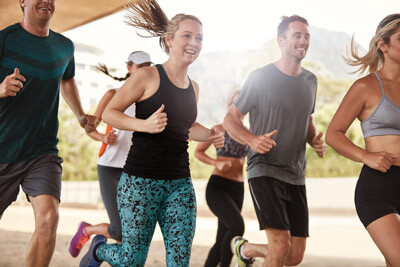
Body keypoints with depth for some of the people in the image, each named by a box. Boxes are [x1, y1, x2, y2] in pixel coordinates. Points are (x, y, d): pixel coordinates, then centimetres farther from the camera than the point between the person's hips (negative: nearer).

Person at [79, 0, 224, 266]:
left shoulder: (193, 87, 12)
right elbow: (109, 112, -4)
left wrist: (211, 135, 8)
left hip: (180, 183, 6)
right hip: (141, 181, -5)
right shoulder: (148, 76, -7)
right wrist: (144, 124, -20)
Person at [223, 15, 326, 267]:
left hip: (296, 176, 6)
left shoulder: (310, 80, 12)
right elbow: (230, 119, -3)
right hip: (265, 171, -6)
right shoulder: (261, 78, -6)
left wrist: (316, 140, 2)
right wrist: (252, 140, -23)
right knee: (281, 244, -21)